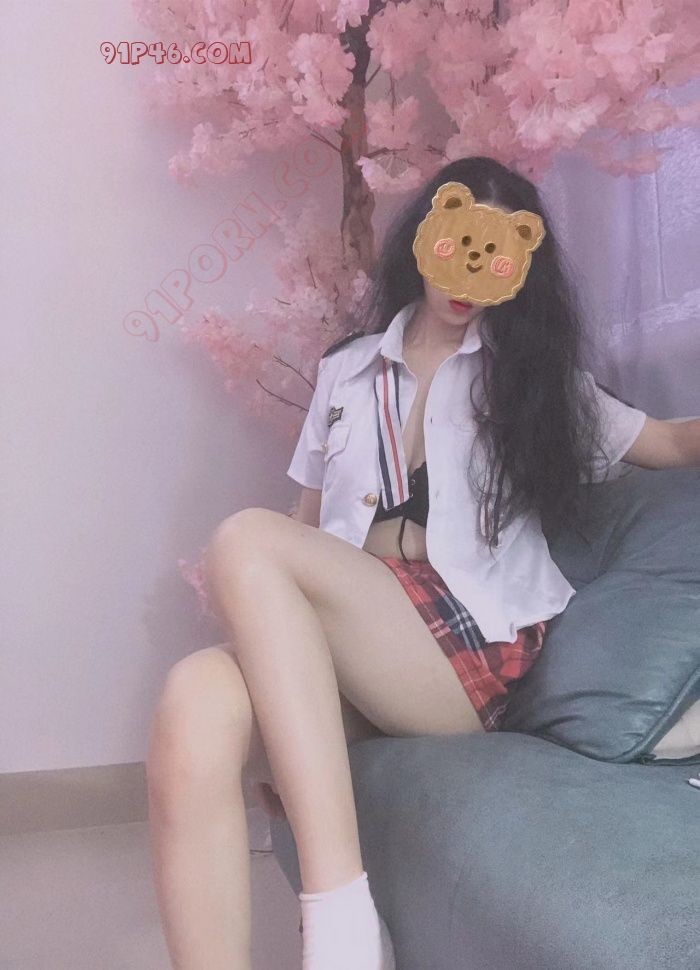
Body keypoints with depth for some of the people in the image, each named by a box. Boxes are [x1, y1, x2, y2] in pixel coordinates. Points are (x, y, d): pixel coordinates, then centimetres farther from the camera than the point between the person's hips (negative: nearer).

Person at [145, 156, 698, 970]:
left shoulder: (533, 371, 17)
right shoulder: (347, 370, 22)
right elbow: (311, 532, 18)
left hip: (473, 650, -2)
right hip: (342, 656, 3)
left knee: (245, 542, -29)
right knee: (197, 706, -33)